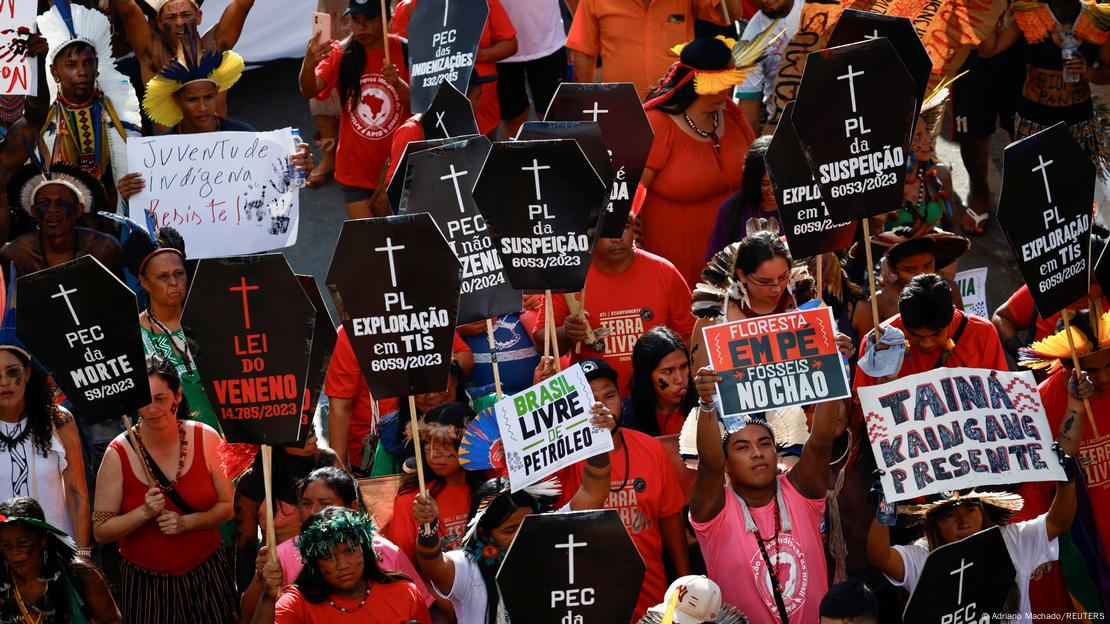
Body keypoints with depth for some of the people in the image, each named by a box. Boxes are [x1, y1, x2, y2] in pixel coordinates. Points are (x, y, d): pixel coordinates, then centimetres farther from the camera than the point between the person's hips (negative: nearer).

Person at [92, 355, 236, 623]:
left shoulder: (205, 438, -7)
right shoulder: (119, 454, -11)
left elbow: (226, 506, 0)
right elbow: (101, 531, -8)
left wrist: (185, 522, -16)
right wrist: (145, 513, -23)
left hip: (206, 577, 2)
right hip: (145, 584, -2)